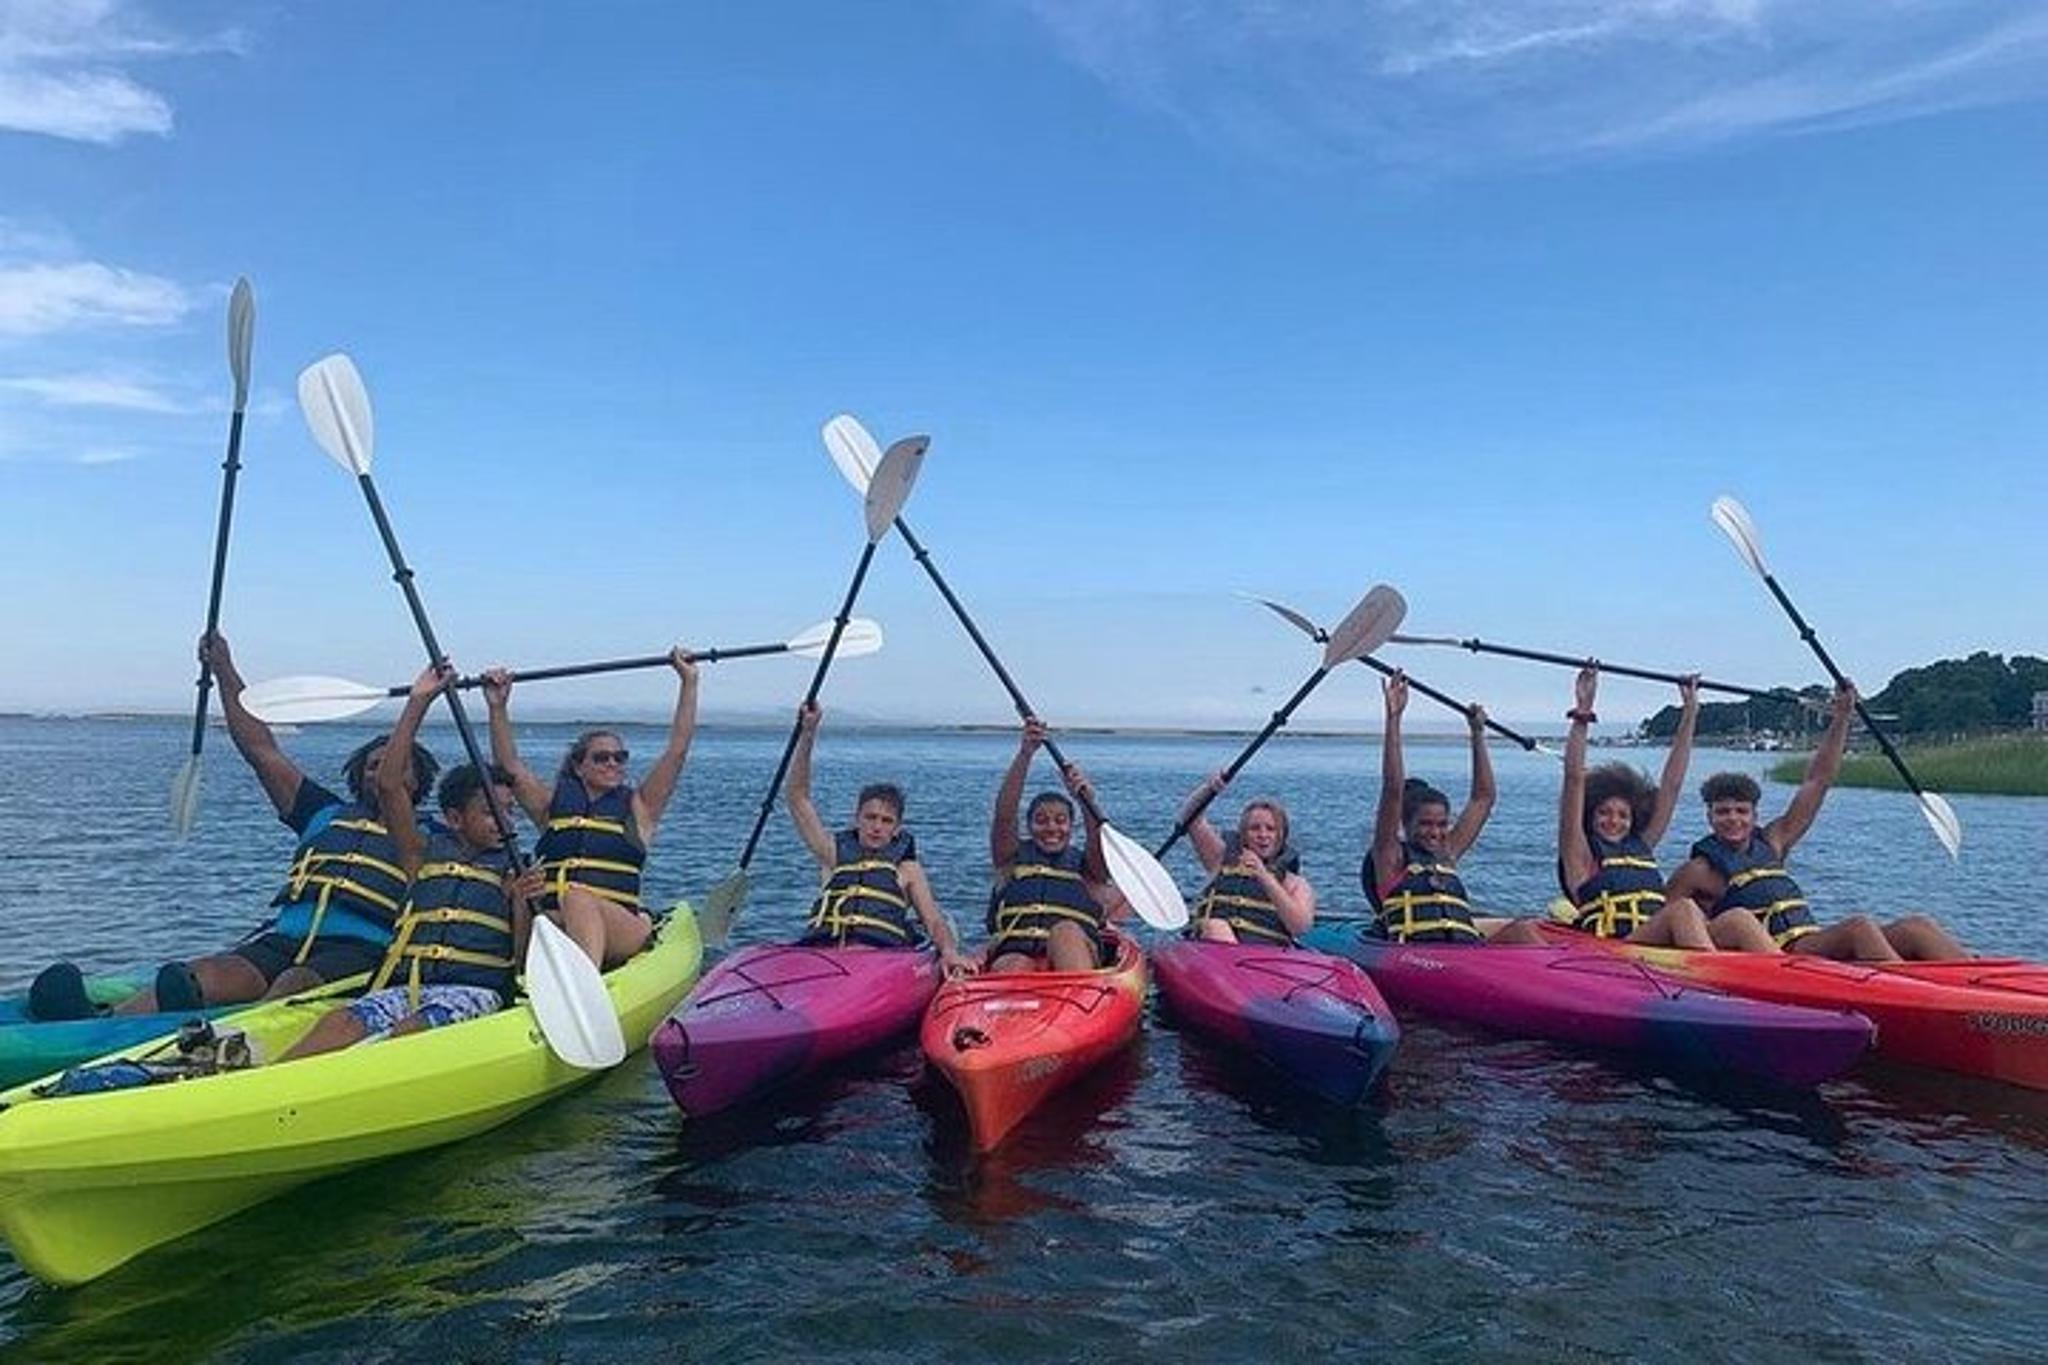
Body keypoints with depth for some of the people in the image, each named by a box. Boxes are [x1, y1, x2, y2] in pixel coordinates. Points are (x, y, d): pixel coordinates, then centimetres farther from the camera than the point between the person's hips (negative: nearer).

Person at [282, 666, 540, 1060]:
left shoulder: (515, 871, 16)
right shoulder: (426, 853, 19)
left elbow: (523, 963, 8)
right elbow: (389, 784, 7)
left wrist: (520, 905, -12)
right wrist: (418, 702, 5)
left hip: (475, 990, -2)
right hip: (406, 984, 2)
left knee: (411, 1033, -33)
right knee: (340, 1024, -28)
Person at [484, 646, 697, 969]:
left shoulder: (638, 809, 17)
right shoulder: (555, 805, 23)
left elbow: (677, 749, 10)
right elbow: (510, 766, 15)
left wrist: (689, 682, 7)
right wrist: (498, 707, 5)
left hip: (622, 931, -2)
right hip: (553, 923, 2)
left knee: (580, 904, -35)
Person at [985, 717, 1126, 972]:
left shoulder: (1085, 865, 26)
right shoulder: (1013, 858, 24)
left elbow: (1100, 848, 1)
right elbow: (1004, 814, 7)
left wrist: (1087, 801, -16)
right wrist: (1025, 754, -5)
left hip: (1077, 951, 0)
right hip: (1014, 951, 0)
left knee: (1066, 931, -34)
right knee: (1014, 969, -34)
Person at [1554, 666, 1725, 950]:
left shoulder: (1642, 845, 29)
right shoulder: (1581, 854, 14)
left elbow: (1672, 784, 31)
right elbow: (1574, 778, 4)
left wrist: (1689, 716, 33)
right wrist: (1582, 714, 1)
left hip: (1664, 948, 6)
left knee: (1736, 919, -21)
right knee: (1683, 909, -32)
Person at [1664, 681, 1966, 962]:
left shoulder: (1772, 843, 21)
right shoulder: (1700, 871, 3)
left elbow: (1817, 782, 22)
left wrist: (1841, 719, 21)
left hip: (1817, 945, 8)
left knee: (1916, 927, -8)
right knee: (1859, 926, -29)